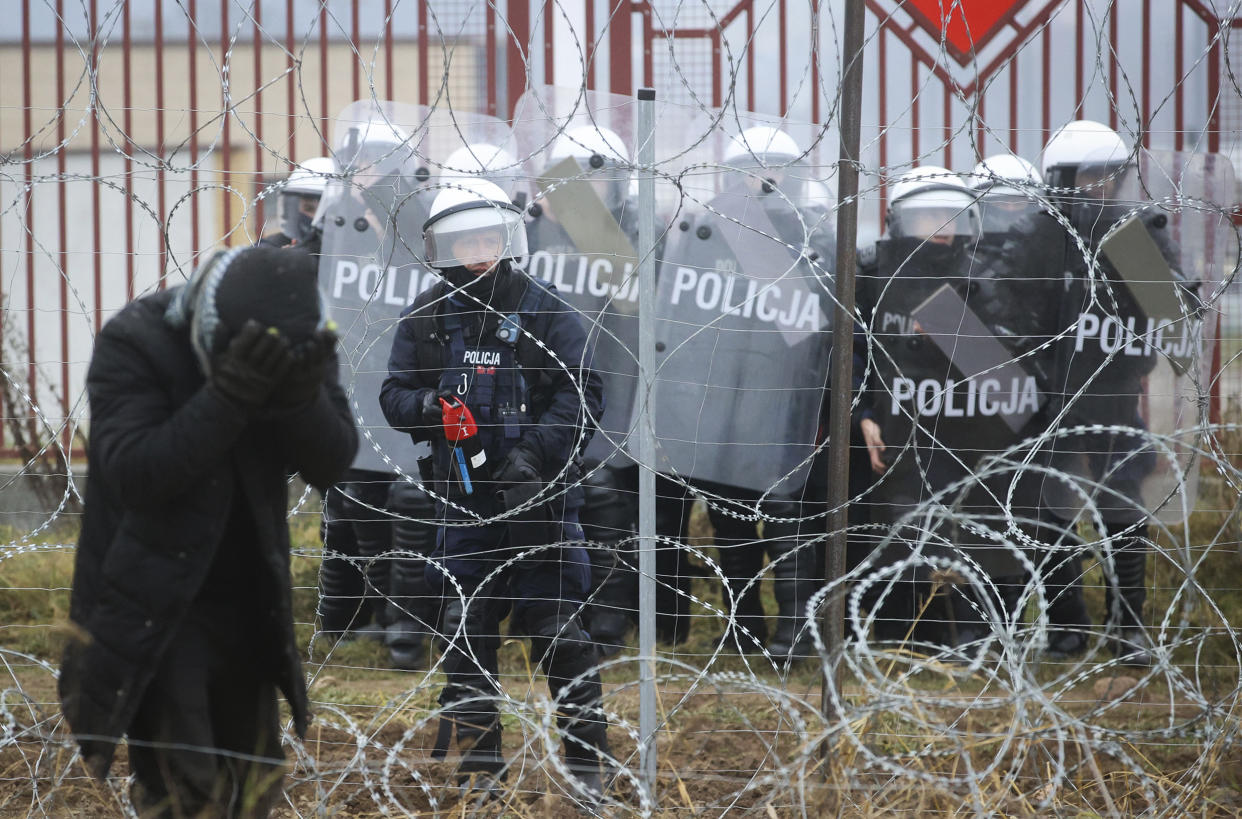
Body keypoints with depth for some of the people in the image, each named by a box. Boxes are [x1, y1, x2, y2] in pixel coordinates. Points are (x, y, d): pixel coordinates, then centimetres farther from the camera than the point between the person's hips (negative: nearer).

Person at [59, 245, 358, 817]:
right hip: (153, 606, -5)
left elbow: (330, 465, -13)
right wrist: (228, 396, -39)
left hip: (248, 603, 5)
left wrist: (302, 397, -34)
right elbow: (132, 472, -28)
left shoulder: (296, 343, -6)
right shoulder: (134, 346, -19)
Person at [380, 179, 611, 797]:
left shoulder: (545, 313, -2)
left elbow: (582, 394, -7)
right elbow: (394, 393, 11)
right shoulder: (425, 319, 8)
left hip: (539, 493, -3)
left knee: (557, 627, -2)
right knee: (464, 629, 3)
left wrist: (534, 451, -20)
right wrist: (427, 408, -13)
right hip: (464, 495, 3)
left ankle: (585, 758, 7)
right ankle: (478, 763, 12)